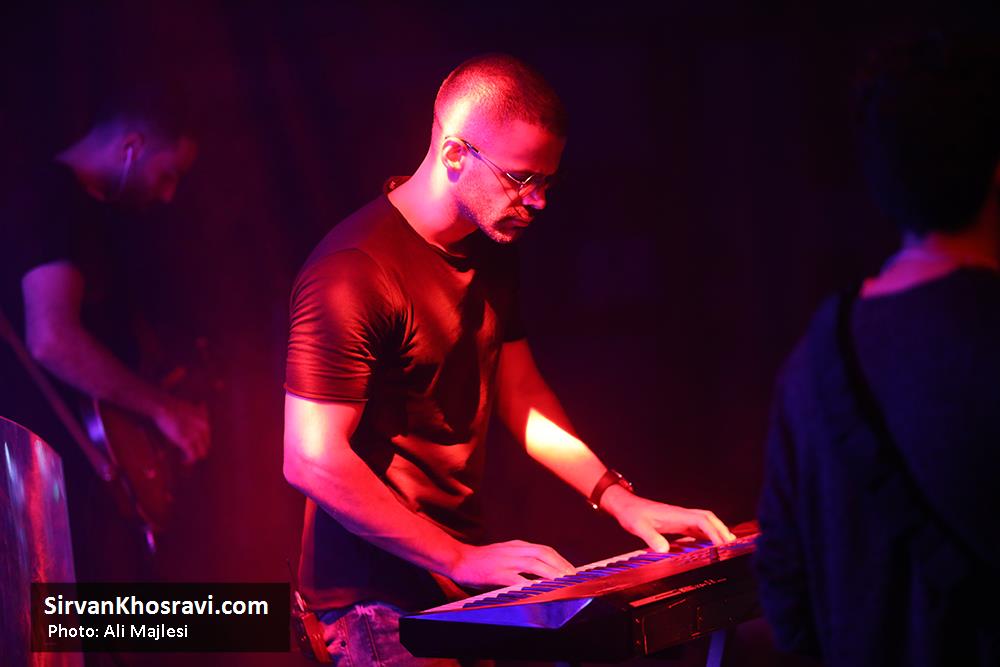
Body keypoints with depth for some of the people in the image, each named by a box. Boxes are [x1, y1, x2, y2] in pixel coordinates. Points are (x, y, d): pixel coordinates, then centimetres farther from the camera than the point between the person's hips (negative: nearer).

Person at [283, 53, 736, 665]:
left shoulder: (493, 251, 9)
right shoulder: (353, 275, -20)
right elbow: (312, 461, -23)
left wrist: (616, 497, 7)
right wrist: (458, 560, -22)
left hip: (467, 581, 8)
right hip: (379, 604, -8)